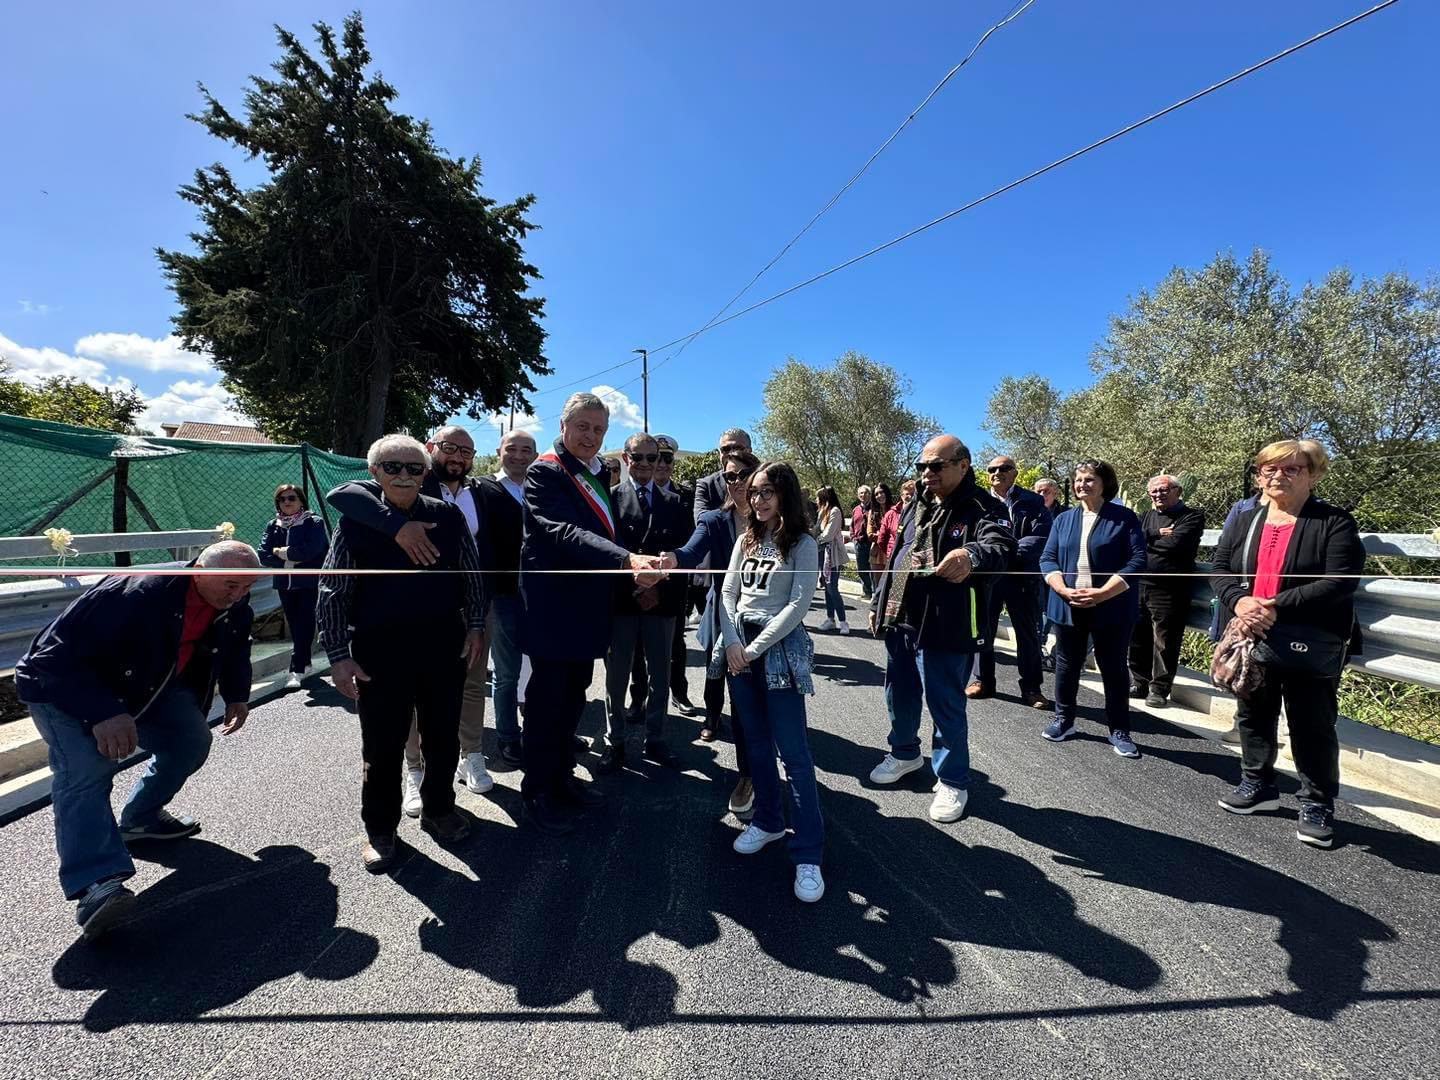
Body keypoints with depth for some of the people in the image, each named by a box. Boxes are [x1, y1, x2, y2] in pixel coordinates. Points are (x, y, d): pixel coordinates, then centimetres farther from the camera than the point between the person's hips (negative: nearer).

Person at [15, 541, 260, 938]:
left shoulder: (234, 611, -13)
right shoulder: (135, 594, -37)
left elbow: (234, 649, 11)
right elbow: (54, 656, -34)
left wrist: (237, 695, 0)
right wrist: (102, 714, -43)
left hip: (141, 690, 7)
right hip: (67, 691, -7)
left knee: (191, 739, -2)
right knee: (87, 774, -24)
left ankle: (139, 818, 21)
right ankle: (96, 885, -36)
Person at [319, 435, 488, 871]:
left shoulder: (449, 517, 0)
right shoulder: (355, 522, -4)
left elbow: (472, 575, 7)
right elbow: (332, 593, -2)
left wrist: (476, 626, 1)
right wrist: (339, 655, -5)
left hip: (445, 647, 2)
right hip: (380, 651, -1)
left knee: (443, 737, 14)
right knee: (382, 746, 9)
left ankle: (438, 810, 38)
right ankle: (379, 828, 32)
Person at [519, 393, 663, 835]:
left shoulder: (598, 474, 12)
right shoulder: (545, 472, -12)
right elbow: (565, 532, -28)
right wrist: (626, 560, -41)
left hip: (589, 608, 8)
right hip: (553, 607, -7)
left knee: (573, 695, 17)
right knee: (547, 697, 3)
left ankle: (562, 776, 33)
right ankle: (536, 793, 19)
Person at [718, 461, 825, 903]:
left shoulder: (803, 544, -5)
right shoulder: (746, 540, 10)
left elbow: (799, 605, -12)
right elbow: (727, 592, 6)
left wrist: (756, 648, -13)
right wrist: (732, 643, -8)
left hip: (780, 647, -5)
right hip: (739, 646, 5)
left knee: (792, 750, -5)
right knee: (756, 743, 14)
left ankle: (808, 854, 2)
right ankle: (768, 820, 31)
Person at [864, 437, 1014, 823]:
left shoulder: (983, 509, -12)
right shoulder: (918, 507, 11)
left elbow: (1001, 547, -32)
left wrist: (971, 555, -55)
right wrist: (880, 602, 18)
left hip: (944, 630, -7)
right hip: (900, 621, 7)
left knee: (946, 706, 5)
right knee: (899, 695, 20)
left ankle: (952, 780, 24)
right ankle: (905, 752, 43)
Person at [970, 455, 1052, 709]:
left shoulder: (1032, 501, 2)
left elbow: (1041, 535, -8)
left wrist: (1009, 551, -18)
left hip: (1021, 574, -2)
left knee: (1027, 632, 6)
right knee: (984, 628, 10)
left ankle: (1031, 688, 17)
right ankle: (983, 680, 23)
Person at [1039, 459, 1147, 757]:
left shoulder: (1124, 517, -1)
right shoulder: (1063, 520, 10)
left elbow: (1137, 560, -10)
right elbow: (1048, 559, 5)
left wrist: (1101, 593, -18)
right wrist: (1065, 591, -13)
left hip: (1111, 608, -3)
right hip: (1068, 607, 3)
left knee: (1114, 669, 7)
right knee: (1067, 665, 12)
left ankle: (1119, 731, 19)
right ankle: (1063, 719, 26)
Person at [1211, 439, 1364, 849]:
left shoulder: (1335, 523, -5)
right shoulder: (1243, 522, 9)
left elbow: (1340, 581, -16)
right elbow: (1220, 569, 3)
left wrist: (1277, 607, -24)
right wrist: (1239, 601, -17)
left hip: (1310, 646, -5)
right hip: (1252, 639, 5)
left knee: (1311, 724, 5)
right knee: (1254, 715, 17)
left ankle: (1318, 803, 21)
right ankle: (1257, 784, 33)